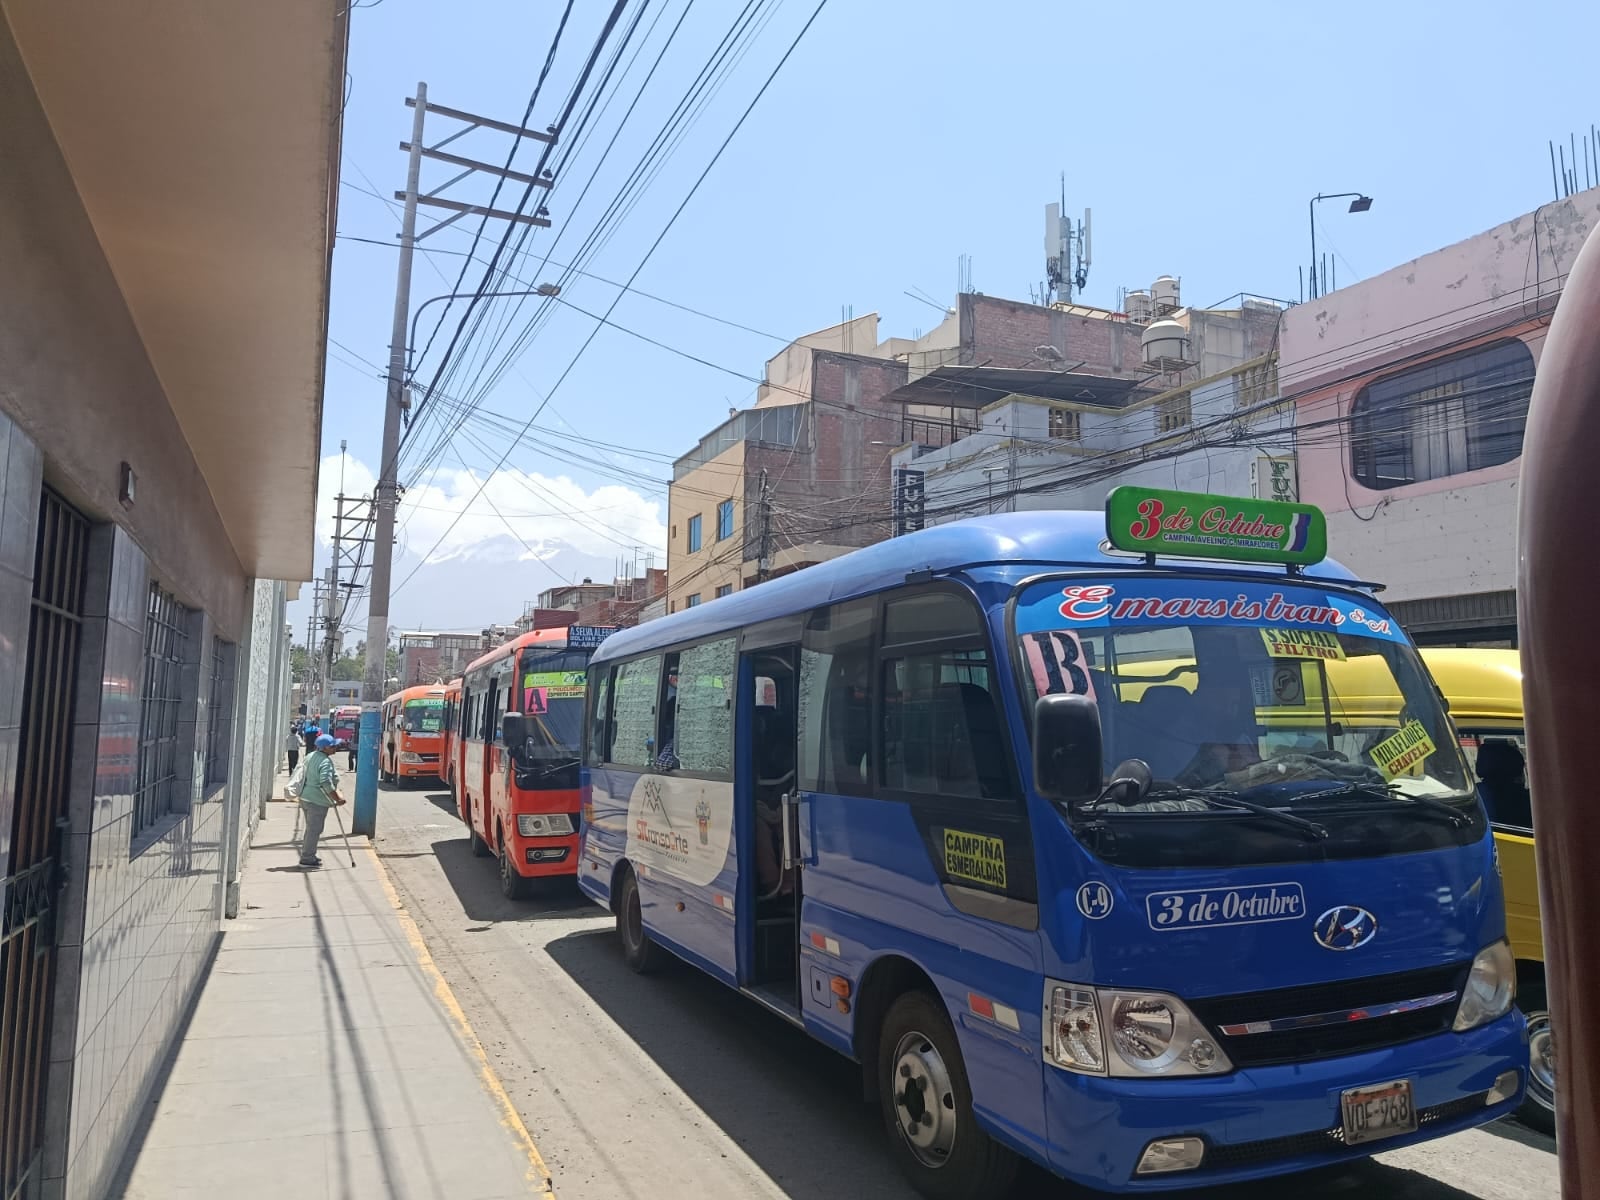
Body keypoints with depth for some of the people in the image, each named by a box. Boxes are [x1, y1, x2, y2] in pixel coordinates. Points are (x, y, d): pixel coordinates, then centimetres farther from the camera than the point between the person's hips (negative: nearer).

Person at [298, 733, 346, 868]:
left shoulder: (309, 756, 11)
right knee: (314, 830, -2)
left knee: (311, 828, 20)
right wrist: (338, 799, -19)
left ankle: (307, 856, 28)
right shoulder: (326, 762, -19)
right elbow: (326, 784, -25)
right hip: (317, 801, -10)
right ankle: (307, 859, 3)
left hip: (305, 797, 10)